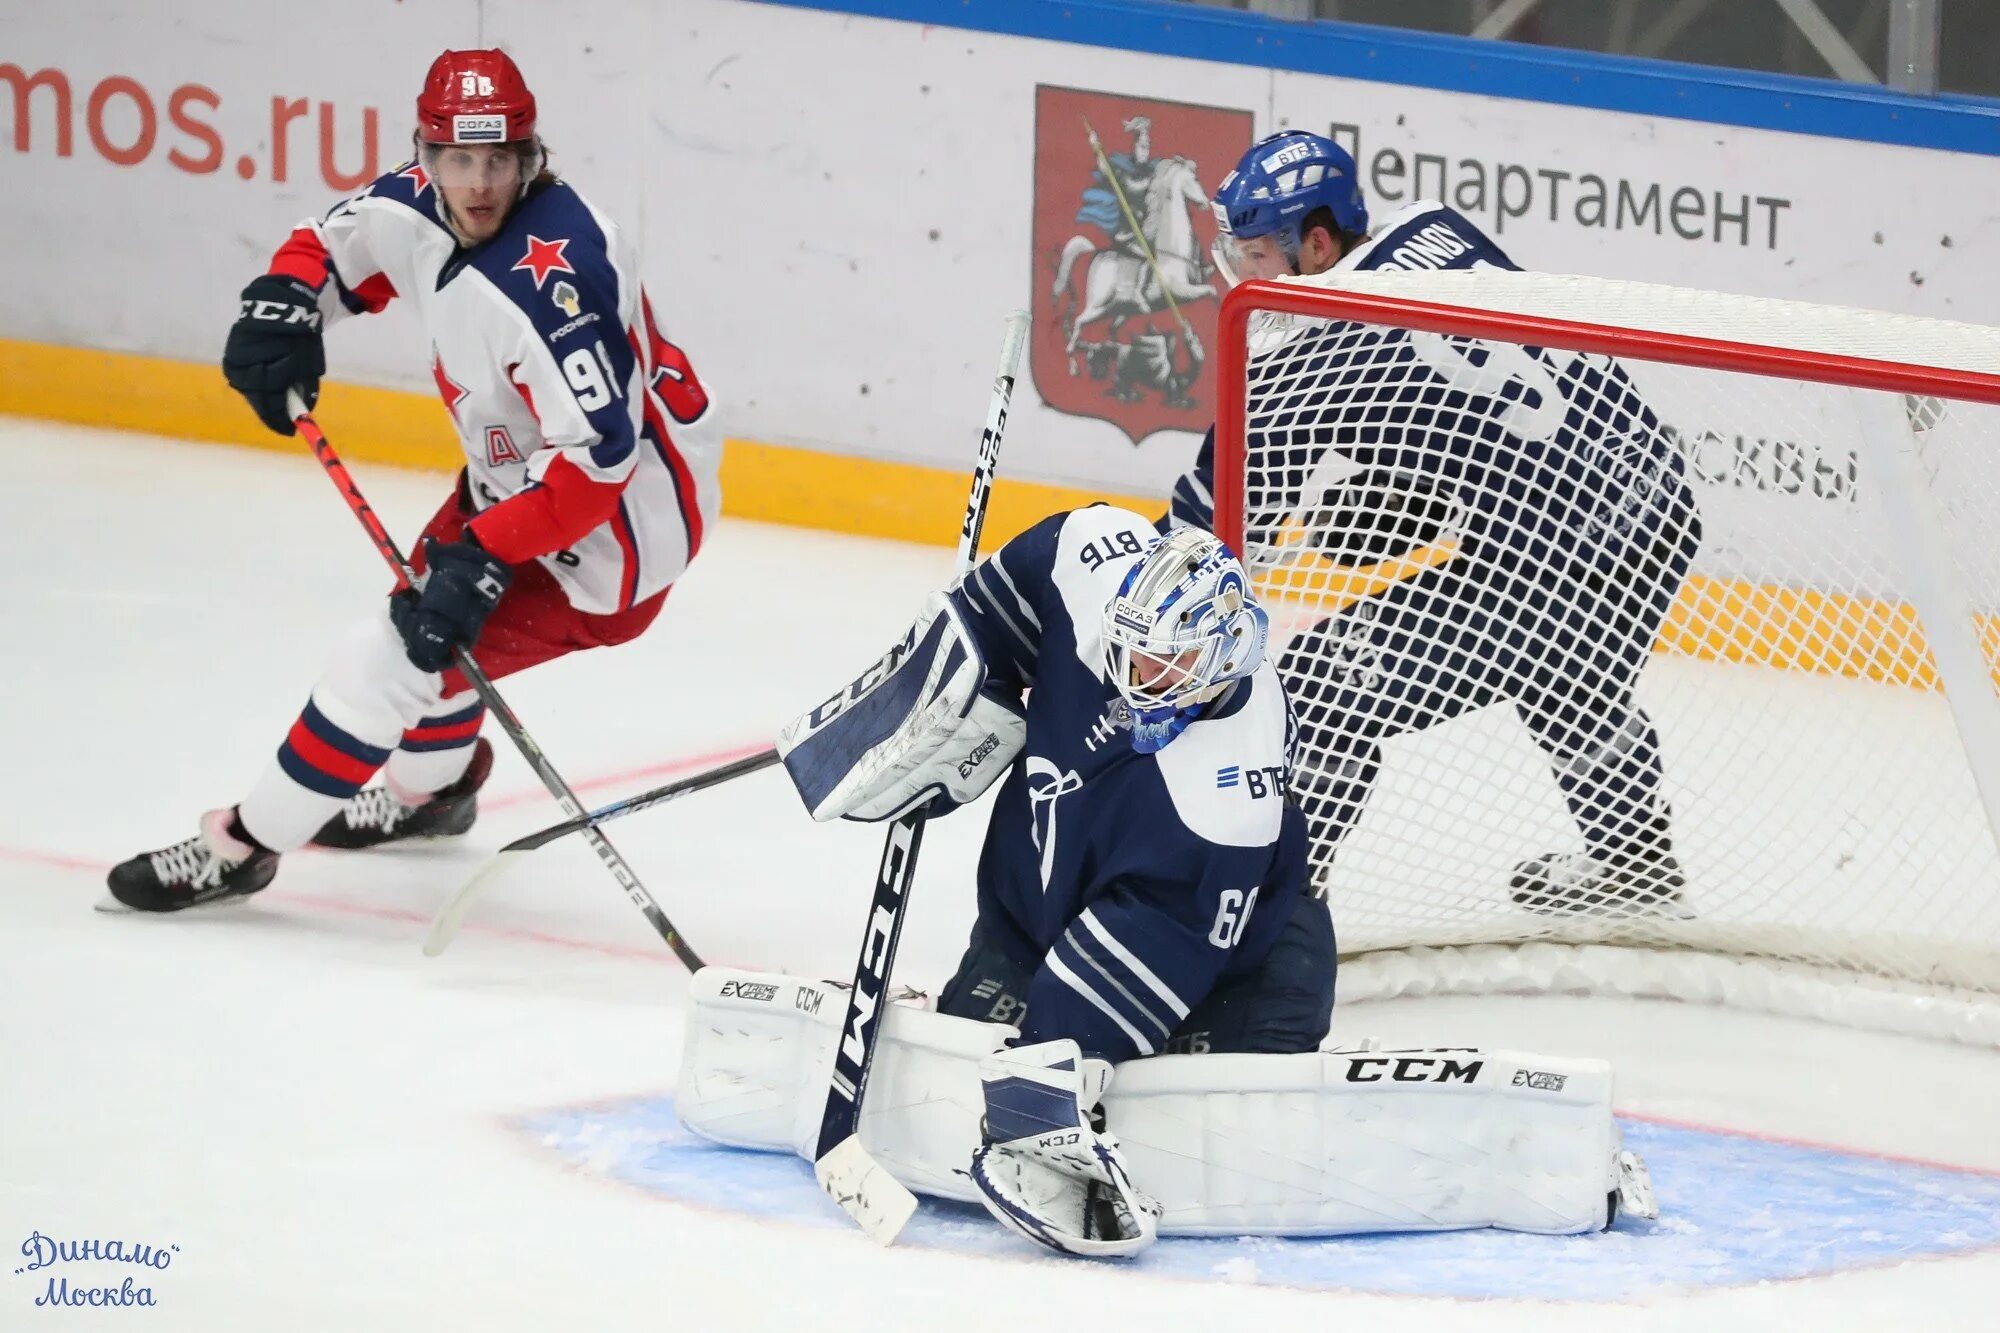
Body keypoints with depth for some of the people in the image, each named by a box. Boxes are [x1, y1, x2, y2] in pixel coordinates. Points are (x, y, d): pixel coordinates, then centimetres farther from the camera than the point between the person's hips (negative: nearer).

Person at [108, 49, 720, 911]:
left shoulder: (553, 278, -35)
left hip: (619, 515, -10)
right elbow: (330, 247, 10)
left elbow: (597, 452, -37)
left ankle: (242, 848, 6)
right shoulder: (419, 209, -8)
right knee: (427, 597, 29)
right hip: (526, 473, 10)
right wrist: (281, 309, -12)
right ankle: (430, 790, 58)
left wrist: (484, 560, -35)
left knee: (393, 657, -10)